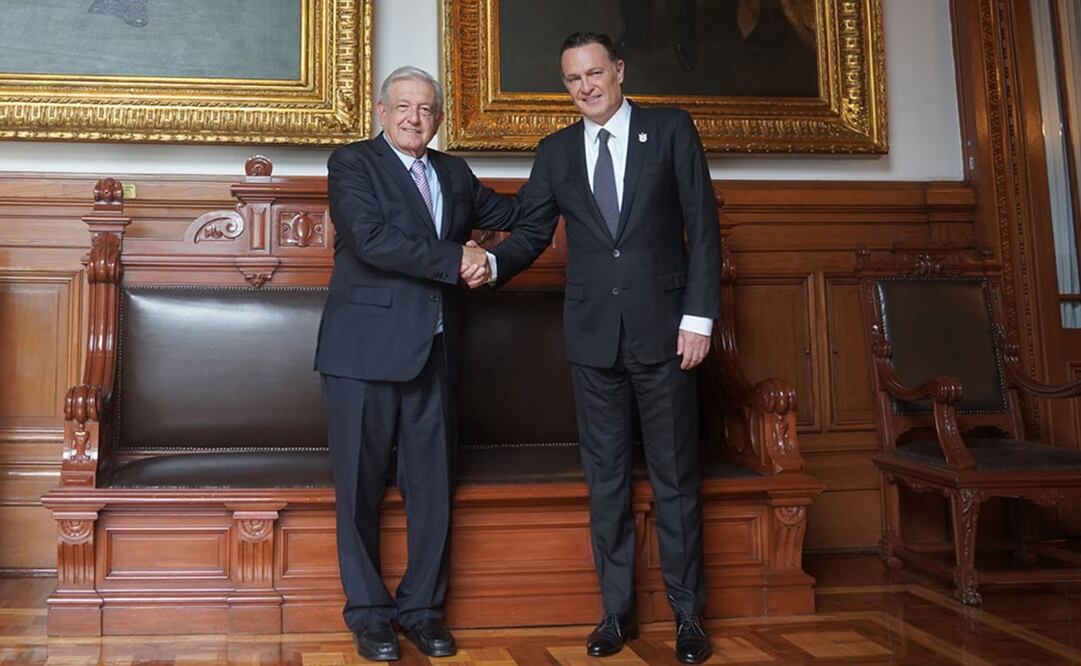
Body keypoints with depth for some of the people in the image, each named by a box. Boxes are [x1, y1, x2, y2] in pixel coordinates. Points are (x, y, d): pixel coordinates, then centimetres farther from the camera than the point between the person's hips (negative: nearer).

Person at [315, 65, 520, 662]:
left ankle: (421, 608, 24)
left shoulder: (454, 173, 16)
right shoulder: (352, 163, -1)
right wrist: (456, 261, -16)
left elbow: (508, 214, 26)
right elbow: (372, 239, -16)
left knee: (433, 486, 9)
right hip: (365, 349, -5)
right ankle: (368, 613, 20)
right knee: (361, 488, 4)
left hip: (434, 352, 5)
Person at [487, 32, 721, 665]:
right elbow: (532, 232, 8)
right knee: (606, 478, 9)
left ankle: (688, 613, 18)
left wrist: (700, 316, -8)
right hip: (593, 333, 3)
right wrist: (491, 264, -14)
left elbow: (703, 226, -1)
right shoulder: (556, 151, 10)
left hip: (662, 328, -2)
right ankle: (617, 609, 22)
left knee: (676, 476, 5)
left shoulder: (671, 128, 3)